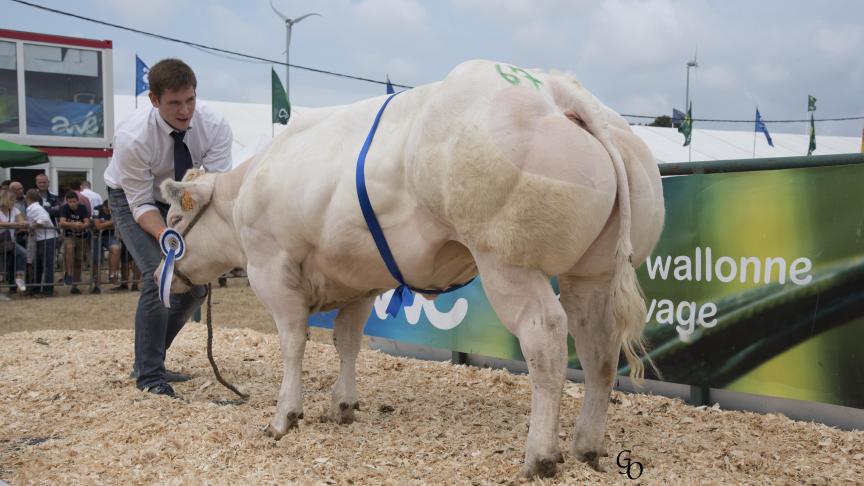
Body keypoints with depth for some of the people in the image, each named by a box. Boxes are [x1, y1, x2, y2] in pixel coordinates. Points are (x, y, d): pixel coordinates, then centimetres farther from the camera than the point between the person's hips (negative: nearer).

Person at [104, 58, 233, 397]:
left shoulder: (214, 126, -26)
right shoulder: (132, 137, -33)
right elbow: (141, 204, -27)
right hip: (131, 200, -4)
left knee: (196, 283, 2)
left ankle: (149, 361, 22)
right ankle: (149, 374, -7)